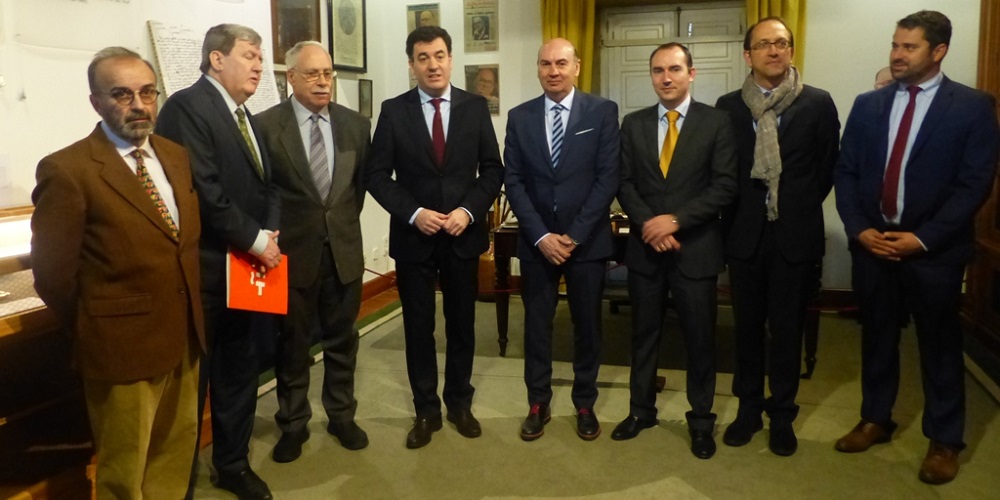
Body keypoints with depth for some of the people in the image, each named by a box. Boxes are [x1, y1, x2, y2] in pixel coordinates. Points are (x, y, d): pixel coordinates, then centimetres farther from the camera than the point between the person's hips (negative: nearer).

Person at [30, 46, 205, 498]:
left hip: (184, 338, 6)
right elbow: (52, 274, -12)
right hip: (123, 347, -6)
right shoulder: (67, 170, -15)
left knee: (176, 453, 22)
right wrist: (93, 333, 0)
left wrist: (190, 317, 10)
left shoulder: (176, 155, 6)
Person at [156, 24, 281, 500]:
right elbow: (203, 191, -21)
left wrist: (270, 234, -3)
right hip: (205, 270, -8)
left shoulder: (247, 118, 15)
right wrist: (255, 240, -15)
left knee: (240, 370, 17)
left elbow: (267, 186, 15)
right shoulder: (186, 106, -12)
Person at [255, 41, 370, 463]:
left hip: (344, 249, 3)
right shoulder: (266, 125, -7)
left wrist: (345, 221, 8)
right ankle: (293, 424, 27)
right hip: (291, 250, -3)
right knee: (292, 343, 11)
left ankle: (341, 415, 31)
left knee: (342, 340, 14)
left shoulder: (356, 124, 3)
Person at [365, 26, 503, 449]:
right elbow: (376, 175, -3)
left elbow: (492, 169, 2)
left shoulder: (475, 107, 1)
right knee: (418, 327, 8)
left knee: (462, 324, 12)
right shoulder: (393, 110, -2)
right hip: (413, 236, -1)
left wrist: (469, 211, -13)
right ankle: (426, 411, 23)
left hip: (464, 235, 1)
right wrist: (413, 213, -15)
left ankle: (460, 404, 29)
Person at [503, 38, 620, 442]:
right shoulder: (519, 117, 4)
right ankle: (538, 403, 24)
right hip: (536, 240, 2)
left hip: (587, 240, -1)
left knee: (587, 324, 10)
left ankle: (585, 404, 26)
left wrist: (575, 234, -13)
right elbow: (513, 180, -1)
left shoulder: (603, 112, -2)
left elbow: (608, 178, -7)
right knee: (536, 324, 9)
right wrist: (541, 235, -11)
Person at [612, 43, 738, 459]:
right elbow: (624, 183, 3)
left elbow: (725, 186, -9)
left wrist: (676, 219, -18)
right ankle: (642, 410, 29)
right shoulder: (633, 124, 6)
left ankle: (701, 419, 24)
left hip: (696, 247, -2)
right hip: (645, 247, 3)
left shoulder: (716, 121, -2)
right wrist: (649, 225, -12)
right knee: (644, 333, 13)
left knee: (700, 338, 7)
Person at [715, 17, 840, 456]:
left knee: (787, 329, 7)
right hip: (745, 234, 1)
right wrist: (738, 212, 1)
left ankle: (782, 415, 21)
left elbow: (828, 168, 4)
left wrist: (798, 209, 3)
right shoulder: (728, 106, 3)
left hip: (796, 235, -1)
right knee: (748, 326, 11)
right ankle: (748, 408, 25)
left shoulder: (818, 103, -1)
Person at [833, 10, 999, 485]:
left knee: (939, 343, 8)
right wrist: (859, 229, -7)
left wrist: (923, 238, -16)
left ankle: (944, 439, 23)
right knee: (877, 336, 14)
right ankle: (875, 419, 31)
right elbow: (846, 172, 6)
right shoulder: (867, 104, 7)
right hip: (871, 243, 3)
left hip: (934, 248, -3)